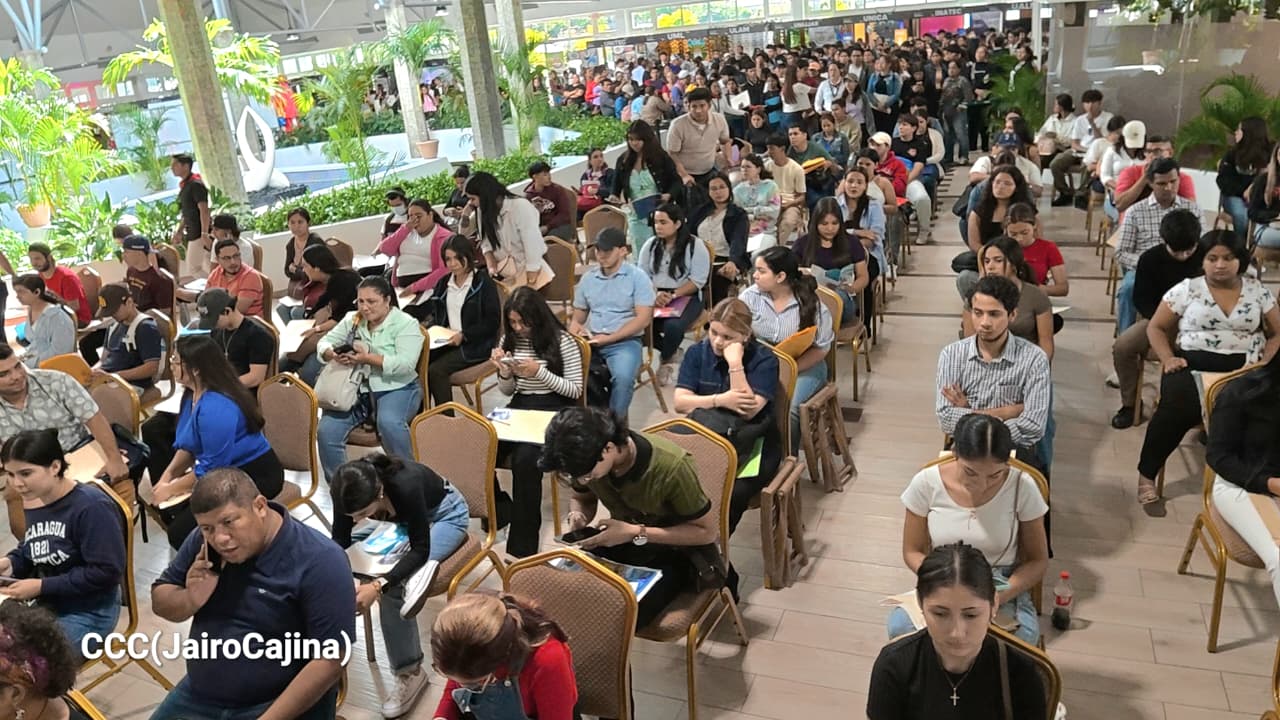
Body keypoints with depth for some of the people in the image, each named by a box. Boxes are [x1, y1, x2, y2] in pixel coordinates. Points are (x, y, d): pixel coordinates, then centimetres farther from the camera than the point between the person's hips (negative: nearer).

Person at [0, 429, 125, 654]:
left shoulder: (92, 507, -22)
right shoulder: (32, 503, 4)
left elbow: (106, 572, -23)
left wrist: (42, 586, -21)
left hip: (87, 613, -8)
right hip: (43, 605, 8)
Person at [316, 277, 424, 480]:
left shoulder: (406, 324, -4)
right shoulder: (352, 320, 13)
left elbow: (406, 364, -17)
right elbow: (324, 343, 13)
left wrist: (367, 358, -26)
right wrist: (334, 355, -12)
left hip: (396, 388, -4)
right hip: (355, 387, 5)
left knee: (389, 422, -36)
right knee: (327, 430, -21)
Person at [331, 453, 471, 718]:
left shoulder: (405, 486, -41)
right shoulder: (350, 491, -28)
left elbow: (421, 549, -34)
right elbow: (340, 541, -16)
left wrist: (378, 585, -46)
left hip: (445, 514, -5)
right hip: (403, 517, 5)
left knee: (394, 582, -25)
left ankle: (410, 672, -9)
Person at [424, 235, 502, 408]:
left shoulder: (483, 282, -3)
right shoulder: (443, 283, 16)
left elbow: (493, 321, -8)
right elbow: (435, 315, 25)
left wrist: (464, 335, -16)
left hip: (475, 344, -6)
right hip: (446, 341, 6)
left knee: (436, 370, -26)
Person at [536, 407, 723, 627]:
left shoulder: (671, 466, -32)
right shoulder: (588, 459, -16)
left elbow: (708, 531, -19)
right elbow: (582, 498, 8)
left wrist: (636, 533, -28)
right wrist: (577, 516, -17)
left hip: (675, 551, -4)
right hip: (622, 541, 5)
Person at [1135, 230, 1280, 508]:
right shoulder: (1186, 289, 6)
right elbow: (1156, 328, 8)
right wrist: (1167, 358, -10)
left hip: (1244, 368, 2)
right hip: (1194, 363, -2)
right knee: (1177, 408, -34)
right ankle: (1146, 475, -18)